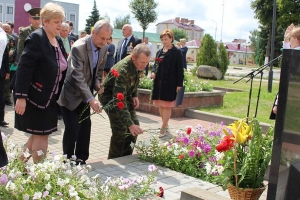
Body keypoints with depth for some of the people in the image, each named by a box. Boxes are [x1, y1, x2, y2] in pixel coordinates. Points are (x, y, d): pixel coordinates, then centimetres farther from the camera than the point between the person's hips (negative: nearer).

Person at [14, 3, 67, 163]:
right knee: (41, 135, -2)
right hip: (35, 96, -8)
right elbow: (23, 68, -20)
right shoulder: (36, 38, -15)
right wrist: (21, 96, -24)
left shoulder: (58, 41, 9)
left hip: (48, 97, 8)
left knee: (37, 135, 16)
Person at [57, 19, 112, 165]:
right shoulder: (79, 47, -26)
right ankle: (68, 160, 9)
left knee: (86, 126, 6)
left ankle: (81, 159, 17)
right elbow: (77, 76, -30)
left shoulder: (103, 48, -3)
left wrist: (98, 84, -10)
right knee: (72, 127, -9)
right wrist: (91, 99, -37)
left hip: (85, 95, 7)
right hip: (71, 94, -7)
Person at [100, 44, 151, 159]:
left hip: (125, 94, 8)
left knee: (135, 126, 2)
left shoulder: (140, 65, -13)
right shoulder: (123, 70, -37)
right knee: (120, 129, -17)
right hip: (110, 95, -7)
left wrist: (134, 95, -3)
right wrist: (130, 124, -49)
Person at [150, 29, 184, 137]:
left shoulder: (177, 52, -4)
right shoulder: (159, 52, 13)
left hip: (170, 83, -6)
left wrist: (179, 84, -11)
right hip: (159, 82, 6)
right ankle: (165, 125, 25)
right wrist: (153, 72, -4)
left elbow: (180, 69, -7)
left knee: (167, 106, -1)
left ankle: (163, 128, 5)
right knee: (160, 105, 11)